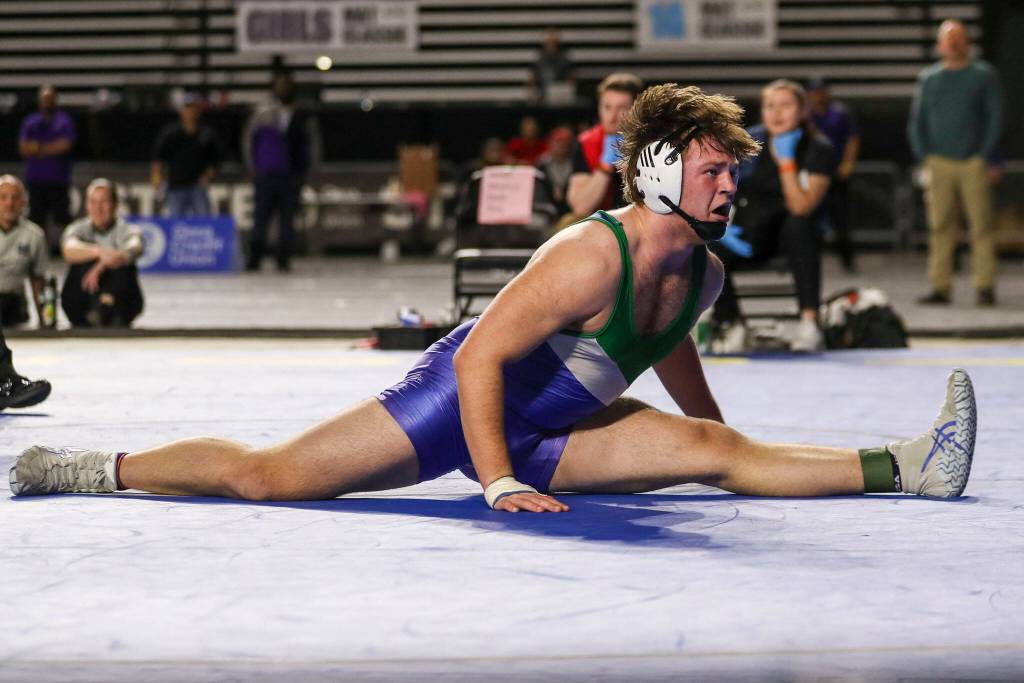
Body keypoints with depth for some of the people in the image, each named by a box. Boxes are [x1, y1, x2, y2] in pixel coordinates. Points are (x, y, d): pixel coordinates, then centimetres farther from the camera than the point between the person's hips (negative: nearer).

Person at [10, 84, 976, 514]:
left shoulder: (702, 270, -1)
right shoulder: (593, 255, -28)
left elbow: (668, 350, 24)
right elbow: (482, 356, -29)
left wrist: (718, 433, 28)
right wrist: (501, 486, -29)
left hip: (545, 427, 7)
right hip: (459, 398, -7)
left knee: (721, 450, -5)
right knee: (264, 475, -10)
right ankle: (77, 468, 4)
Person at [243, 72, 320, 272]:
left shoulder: (304, 117, 5)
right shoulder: (262, 115, 6)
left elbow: (313, 146, 9)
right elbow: (249, 141, 13)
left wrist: (303, 172, 1)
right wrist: (254, 168, 5)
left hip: (291, 178, 0)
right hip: (265, 175, 0)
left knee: (287, 220, 2)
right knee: (260, 219, -4)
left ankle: (283, 261, 5)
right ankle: (254, 260, -3)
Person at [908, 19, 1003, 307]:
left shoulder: (984, 75, 6)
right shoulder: (928, 78, 14)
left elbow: (996, 117, 3)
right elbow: (917, 122, 17)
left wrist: (984, 156, -5)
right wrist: (925, 156, 5)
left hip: (974, 162, -2)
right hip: (939, 163, 2)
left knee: (981, 226, -7)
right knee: (940, 226, -1)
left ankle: (984, 287, -5)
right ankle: (940, 288, 1)